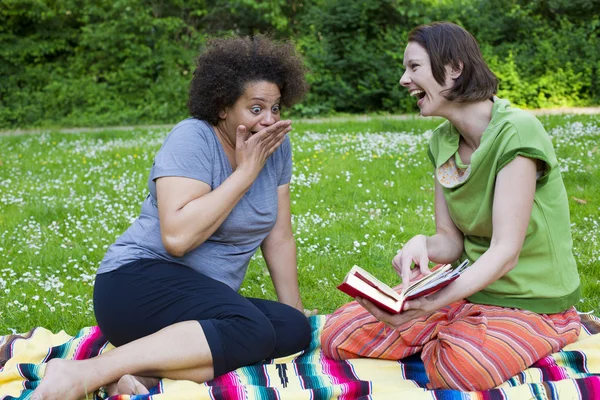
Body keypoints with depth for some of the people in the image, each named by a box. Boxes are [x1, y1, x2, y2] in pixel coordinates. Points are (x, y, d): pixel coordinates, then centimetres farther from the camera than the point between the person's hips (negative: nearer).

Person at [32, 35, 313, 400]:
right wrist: (246, 171, -20)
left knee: (294, 330, -18)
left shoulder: (277, 147, 5)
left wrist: (295, 310, 11)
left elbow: (279, 238, 12)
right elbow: (177, 237, -26)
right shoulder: (193, 139, -13)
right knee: (252, 332, -33)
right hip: (140, 281, -8)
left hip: (206, 301, 8)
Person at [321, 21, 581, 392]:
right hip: (470, 289, 6)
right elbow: (451, 240, 4)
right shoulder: (443, 141, 4)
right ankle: (453, 334, 5)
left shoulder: (516, 132, -20)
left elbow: (505, 251, -24)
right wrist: (421, 246, -20)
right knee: (338, 335, -9)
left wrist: (433, 304, -38)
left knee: (458, 365, -38)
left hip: (532, 304, -6)